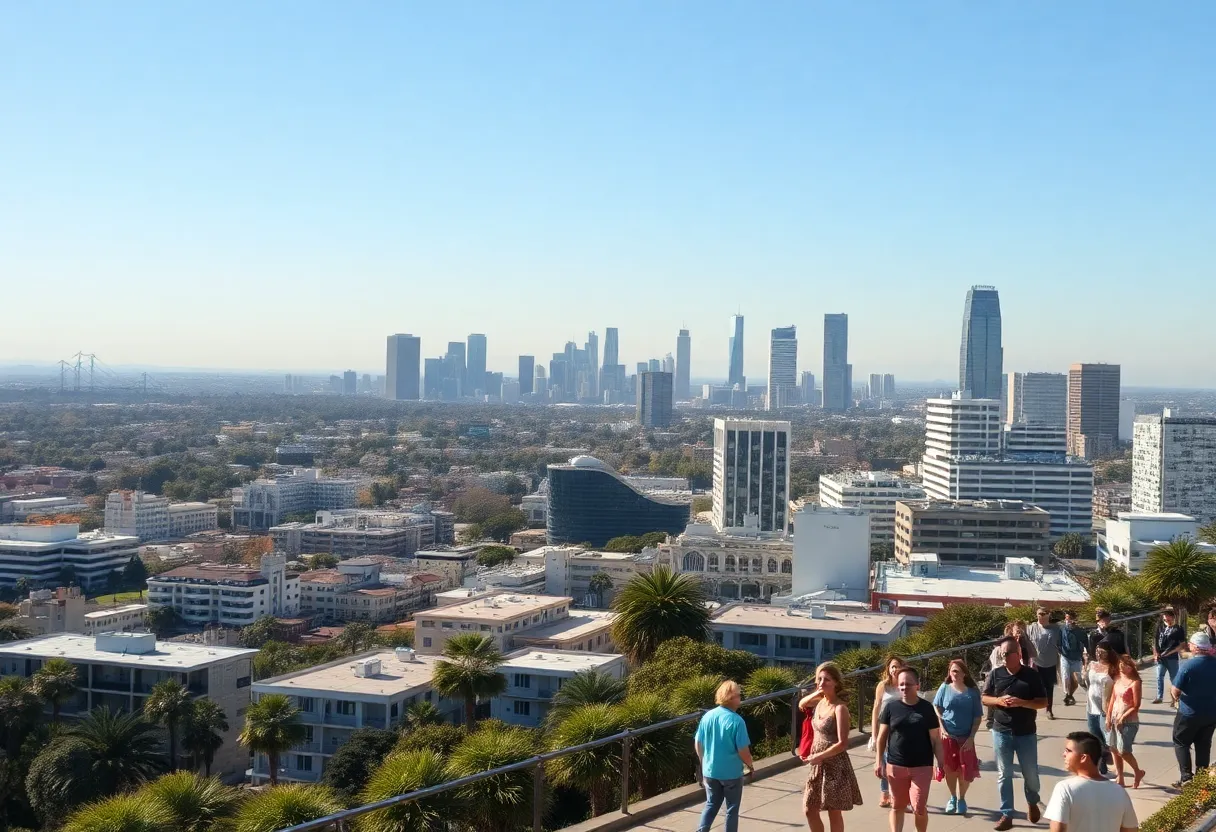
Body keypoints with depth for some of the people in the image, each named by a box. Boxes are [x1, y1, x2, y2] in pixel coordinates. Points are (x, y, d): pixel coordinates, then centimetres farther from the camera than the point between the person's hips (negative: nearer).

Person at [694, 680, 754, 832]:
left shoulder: (707, 716, -3)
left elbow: (698, 744, 4)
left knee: (711, 805, 19)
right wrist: (751, 766, 2)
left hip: (710, 771, 5)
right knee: (732, 808, 12)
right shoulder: (736, 721, -19)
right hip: (731, 773, -5)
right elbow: (743, 751, -17)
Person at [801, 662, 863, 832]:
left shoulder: (839, 708, -18)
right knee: (810, 810, 11)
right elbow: (801, 705, 25)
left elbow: (842, 744, -21)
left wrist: (819, 756, -16)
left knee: (834, 812, 4)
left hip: (835, 765, -8)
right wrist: (816, 693, 7)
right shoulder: (821, 702, 4)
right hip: (818, 765, 8)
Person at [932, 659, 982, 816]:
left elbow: (977, 717, -1)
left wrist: (971, 737, -8)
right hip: (947, 736, 0)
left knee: (965, 770, 2)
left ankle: (961, 799, 24)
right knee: (949, 768, 6)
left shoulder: (972, 692, -3)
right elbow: (936, 709, 4)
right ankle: (953, 798, 27)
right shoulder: (945, 688, -2)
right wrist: (942, 729, -6)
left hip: (965, 737, 0)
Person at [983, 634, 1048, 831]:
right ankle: (1007, 814, 10)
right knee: (1004, 775, 4)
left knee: (1031, 773, 10)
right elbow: (984, 698, 6)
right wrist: (999, 701, -15)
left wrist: (1021, 702, -21)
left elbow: (1043, 703, -5)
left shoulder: (1032, 675, -6)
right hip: (1001, 732, 1)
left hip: (1026, 733, -1)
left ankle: (1032, 803, 38)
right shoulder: (996, 674, 0)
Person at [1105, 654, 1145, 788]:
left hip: (1128, 721, -7)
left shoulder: (1135, 683, -13)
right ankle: (1119, 778, 21)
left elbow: (1136, 706, -15)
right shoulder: (1118, 679, 8)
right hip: (1114, 719, 7)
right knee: (1114, 749, 10)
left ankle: (1138, 772, 16)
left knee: (1123, 751, -9)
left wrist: (1123, 717, -18)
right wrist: (1108, 717, 4)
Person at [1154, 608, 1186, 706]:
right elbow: (1155, 640, 11)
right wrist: (1155, 653, 0)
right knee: (1159, 677, 8)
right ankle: (1159, 697, 18)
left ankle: (1174, 700, 8)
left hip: (1172, 658, -4)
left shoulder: (1178, 629, -4)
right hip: (1160, 657, 4)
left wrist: (1170, 652, -13)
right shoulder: (1160, 627, 6)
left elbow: (1183, 644, -6)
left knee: (1174, 678, 3)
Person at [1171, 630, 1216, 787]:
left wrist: (1176, 696, 4)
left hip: (1189, 713, -5)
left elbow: (1176, 691, -16)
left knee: (1181, 743, 9)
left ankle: (1186, 777, 0)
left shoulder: (1187, 665, -21)